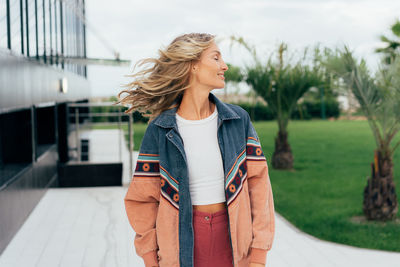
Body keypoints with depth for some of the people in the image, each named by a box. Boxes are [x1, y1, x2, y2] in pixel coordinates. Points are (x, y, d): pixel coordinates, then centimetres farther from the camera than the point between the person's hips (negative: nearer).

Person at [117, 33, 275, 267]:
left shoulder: (239, 119, 1)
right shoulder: (160, 130, -4)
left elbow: (258, 184, 0)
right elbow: (142, 198, 1)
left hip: (233, 243, 2)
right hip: (183, 243, -1)